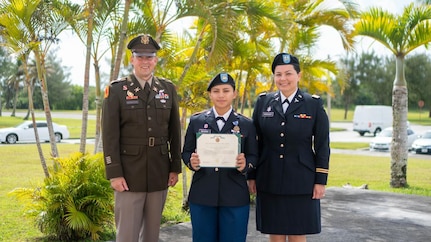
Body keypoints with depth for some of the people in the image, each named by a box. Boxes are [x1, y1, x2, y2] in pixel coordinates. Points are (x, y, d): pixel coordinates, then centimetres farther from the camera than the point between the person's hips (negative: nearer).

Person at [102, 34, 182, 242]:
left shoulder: (168, 89, 7)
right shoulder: (116, 90, -4)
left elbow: (175, 132, 9)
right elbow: (110, 136, -7)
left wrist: (175, 168, 5)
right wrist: (114, 174, -12)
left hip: (159, 174, 3)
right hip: (130, 174, -3)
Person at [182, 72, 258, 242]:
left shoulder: (246, 124, 6)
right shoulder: (196, 121, 7)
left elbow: (253, 156, 5)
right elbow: (186, 152, 9)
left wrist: (245, 164, -17)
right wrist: (191, 162, -13)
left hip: (235, 197, 0)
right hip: (202, 195, 1)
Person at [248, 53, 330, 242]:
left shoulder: (314, 104, -1)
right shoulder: (263, 102, 4)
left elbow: (322, 146, -1)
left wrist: (320, 181, -5)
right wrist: (251, 176, 4)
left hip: (301, 184, -2)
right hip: (269, 182, 2)